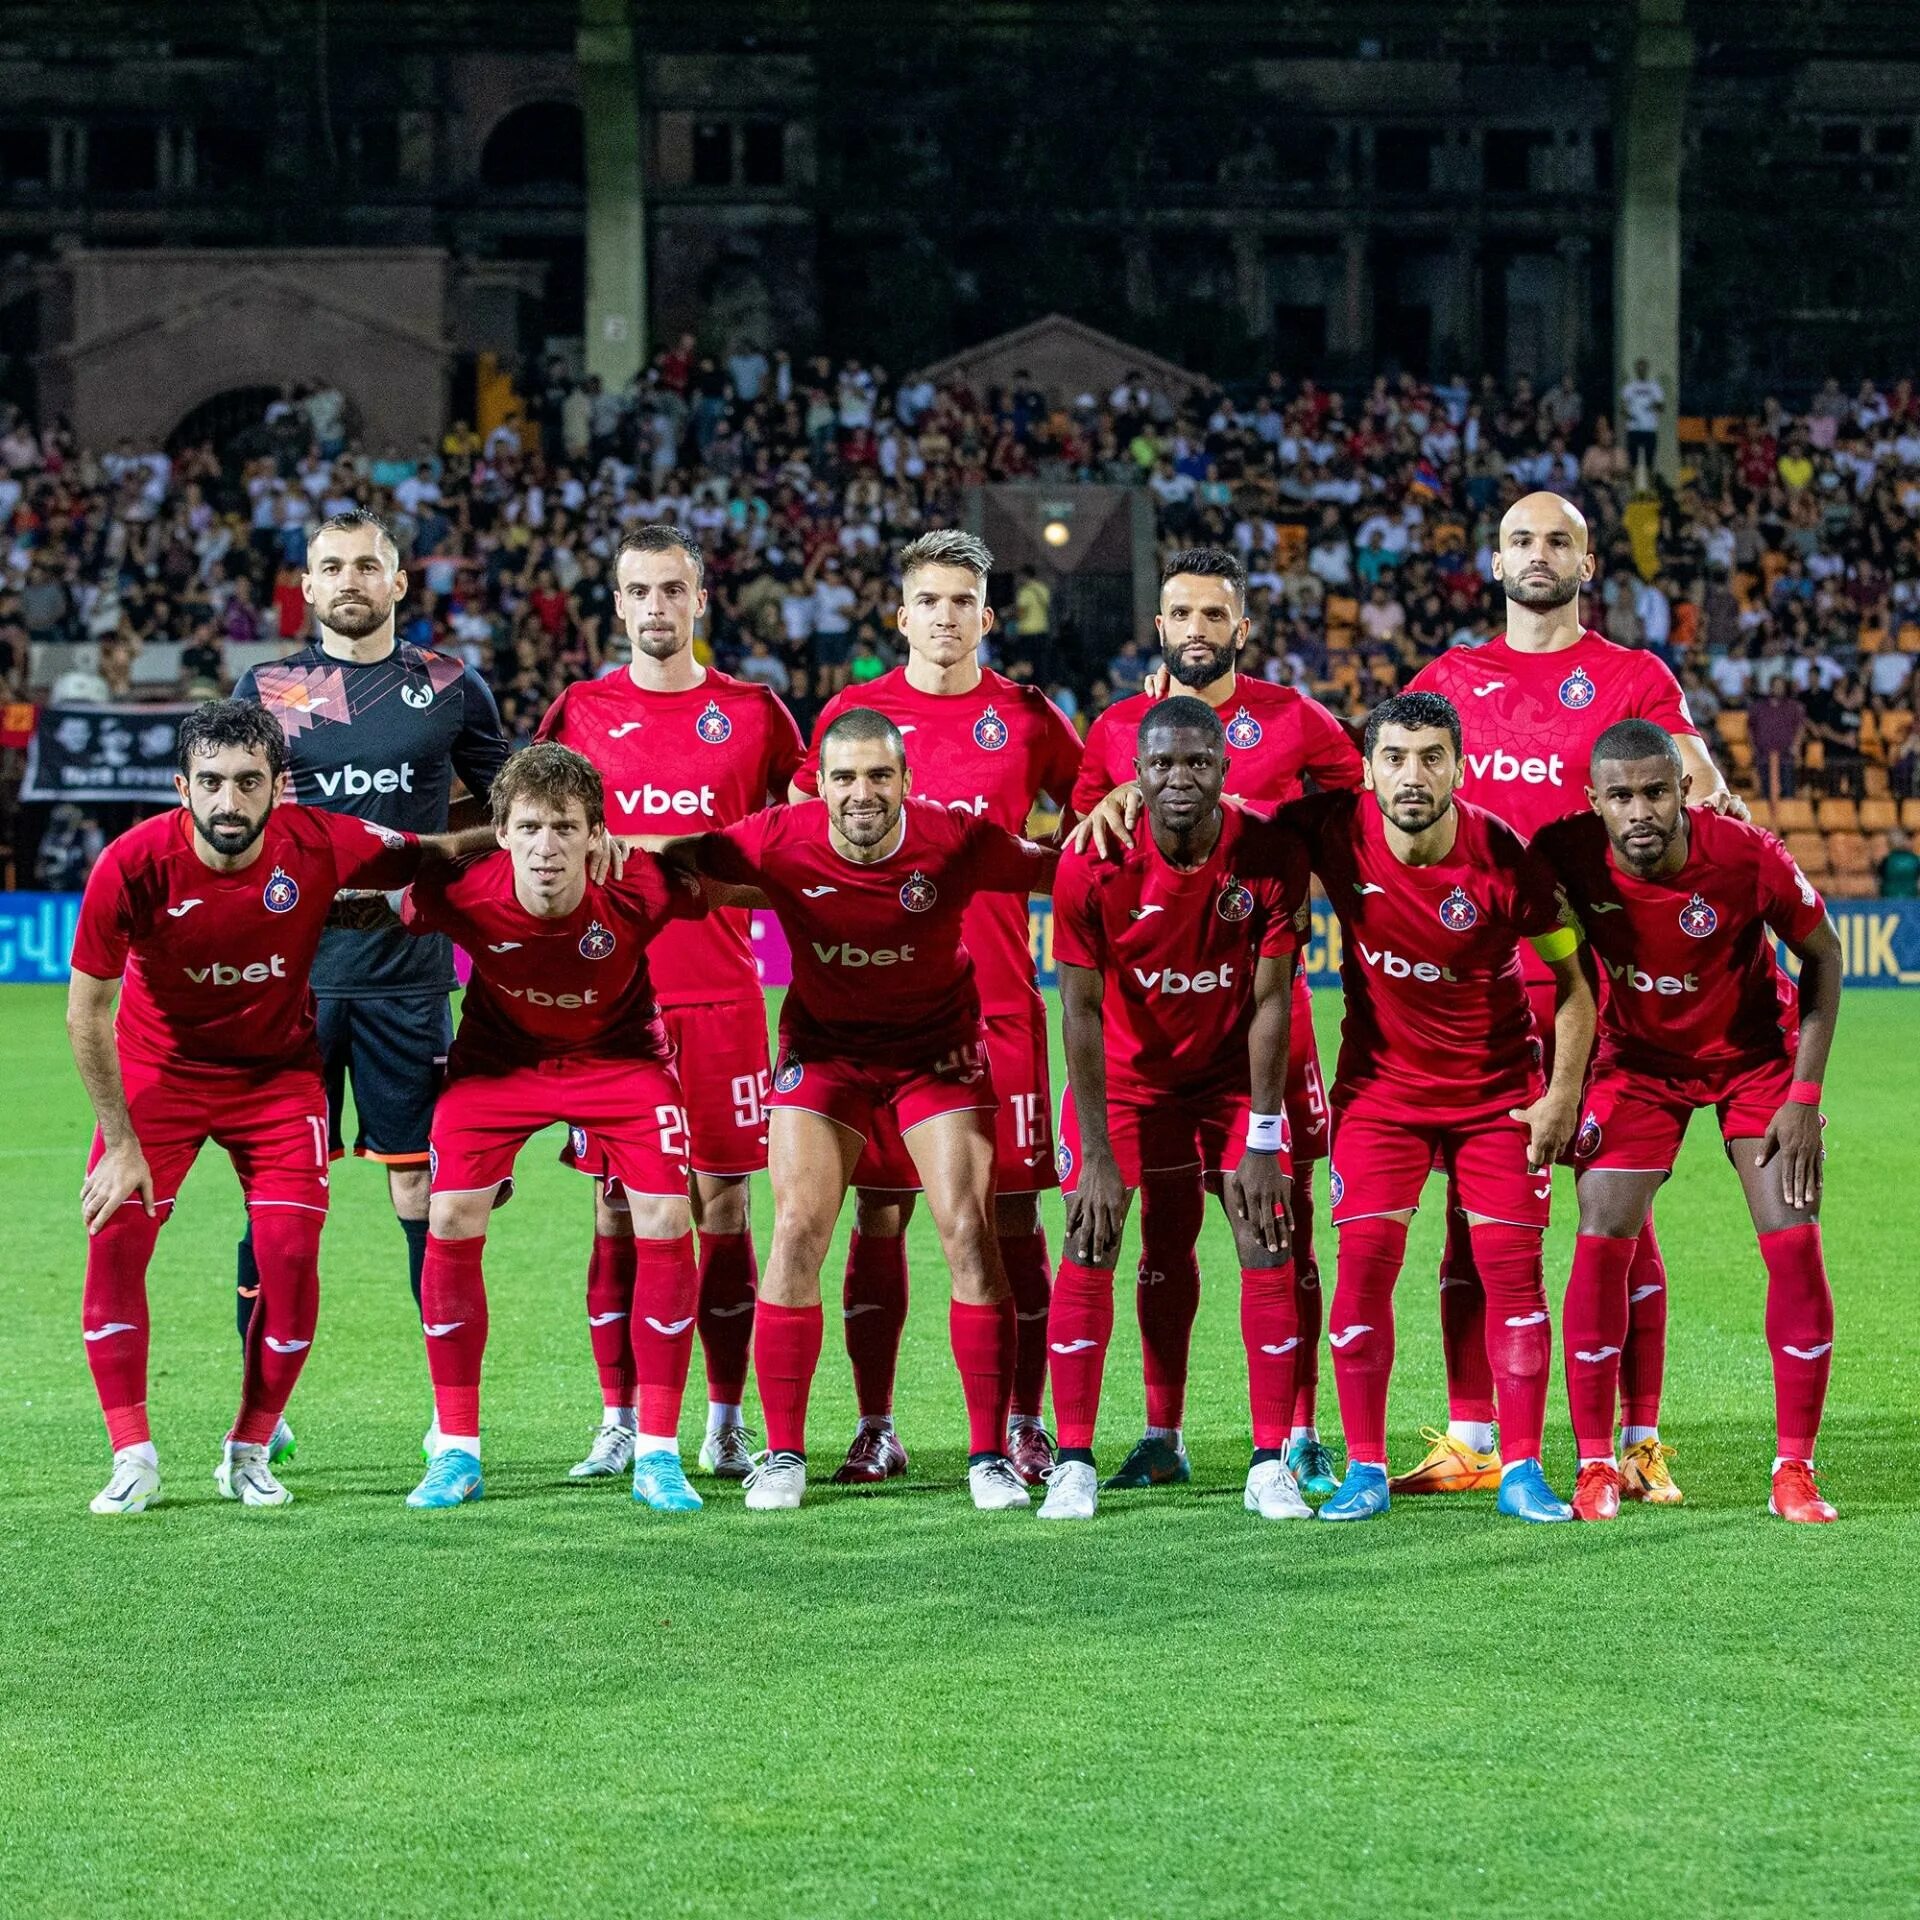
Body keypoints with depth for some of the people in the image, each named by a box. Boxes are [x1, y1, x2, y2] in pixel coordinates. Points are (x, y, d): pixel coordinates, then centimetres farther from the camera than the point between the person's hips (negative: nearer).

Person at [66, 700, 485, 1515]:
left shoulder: (323, 846, -24)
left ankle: (249, 1452, 8)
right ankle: (133, 1458, -1)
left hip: (278, 1071, 1)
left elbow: (430, 858, -5)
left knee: (290, 1253, -10)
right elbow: (86, 1011, -15)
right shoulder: (134, 865, -26)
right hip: (157, 1070, -1)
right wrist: (121, 1143, -15)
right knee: (115, 1240, -13)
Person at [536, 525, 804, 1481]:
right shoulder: (580, 712, 7)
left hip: (722, 996, 0)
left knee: (721, 1205, 0)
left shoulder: (752, 712, 6)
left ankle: (727, 1423, 6)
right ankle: (620, 1419, 7)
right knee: (617, 1205, 0)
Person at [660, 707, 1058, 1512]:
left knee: (968, 1230, -10)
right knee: (797, 1229, -9)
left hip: (938, 1045, -1)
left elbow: (1061, 872, -8)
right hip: (823, 1044, 1)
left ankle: (990, 1454, 0)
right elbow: (687, 858, -9)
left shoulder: (955, 841, -23)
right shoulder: (783, 841, -22)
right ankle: (783, 1453, 2)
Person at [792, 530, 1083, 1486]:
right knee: (879, 1210, 1)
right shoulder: (853, 713, 5)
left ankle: (1023, 1425, 7)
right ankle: (875, 1427, 8)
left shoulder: (1027, 718, 5)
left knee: (1012, 1211, -1)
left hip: (997, 998, 0)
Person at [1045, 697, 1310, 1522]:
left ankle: (1271, 1465, 1)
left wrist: (1262, 1142, -15)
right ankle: (1073, 1462, 0)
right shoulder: (1093, 867, -23)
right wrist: (1096, 1156, -18)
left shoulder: (1271, 857, -21)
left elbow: (1270, 1001, -14)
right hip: (1123, 1073, -1)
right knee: (1086, 1252, -8)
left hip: (1231, 1071, 1)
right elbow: (1082, 1010, -17)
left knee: (1268, 1250, -6)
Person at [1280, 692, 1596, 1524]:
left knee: (1513, 1264, -4)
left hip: (1498, 1090, -1)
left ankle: (1522, 1470, 4)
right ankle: (1364, 1469, 1)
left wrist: (1563, 1094, -9)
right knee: (1365, 1260, -8)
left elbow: (1571, 977, -7)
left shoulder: (1504, 858, -20)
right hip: (1380, 1080, 1)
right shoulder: (1335, 832, -17)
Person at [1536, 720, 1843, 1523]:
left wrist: (1803, 1095, -14)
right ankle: (1596, 1466, 1)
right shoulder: (1565, 855, -26)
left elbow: (1823, 957, -12)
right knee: (1601, 1244, -10)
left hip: (1755, 1055, -1)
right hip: (1639, 1057, 1)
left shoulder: (1747, 858, -30)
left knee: (1795, 1246, -9)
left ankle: (1794, 1469, 1)